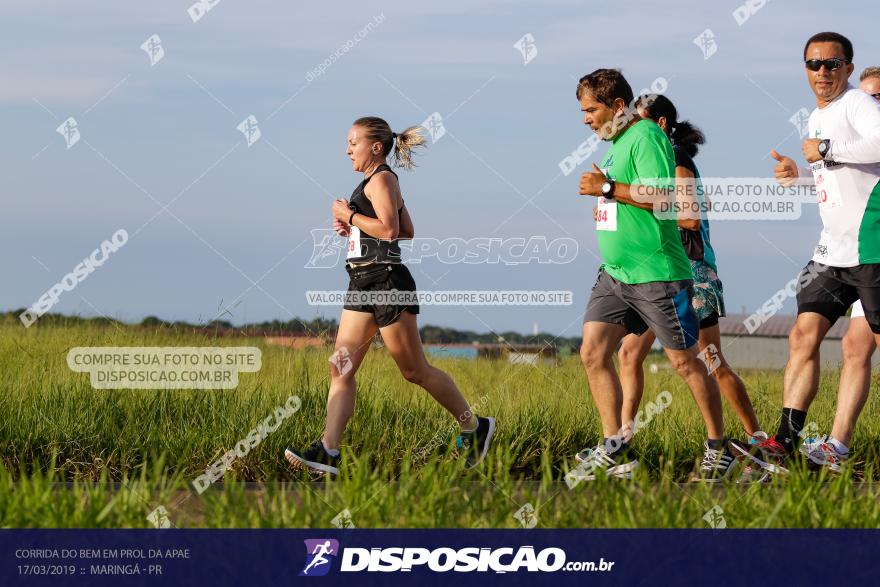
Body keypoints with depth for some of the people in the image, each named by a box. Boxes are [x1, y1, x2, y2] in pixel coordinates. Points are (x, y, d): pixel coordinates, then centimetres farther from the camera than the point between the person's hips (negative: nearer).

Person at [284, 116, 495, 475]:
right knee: (341, 368, -1)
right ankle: (328, 452, -8)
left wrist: (349, 215, -13)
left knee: (414, 371, -1)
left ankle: (475, 428, 13)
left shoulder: (381, 178, -11)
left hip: (386, 282, -10)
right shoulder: (379, 181, 19)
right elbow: (408, 231, 24)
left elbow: (389, 229, -23)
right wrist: (353, 229, 18)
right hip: (364, 285, 10)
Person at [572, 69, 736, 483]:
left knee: (684, 361, 1)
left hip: (656, 274, -9)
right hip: (615, 274, 9)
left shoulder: (645, 136, -13)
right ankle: (615, 451, 2)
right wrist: (601, 188, 13)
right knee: (593, 352, -1)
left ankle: (718, 451, 13)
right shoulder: (615, 141, 15)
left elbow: (662, 195, -23)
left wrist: (609, 188, -20)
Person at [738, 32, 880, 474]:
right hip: (832, 251, 9)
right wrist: (799, 175, 17)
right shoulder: (817, 118, 20)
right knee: (803, 336, 2)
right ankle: (784, 443, 2)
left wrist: (826, 150, -21)